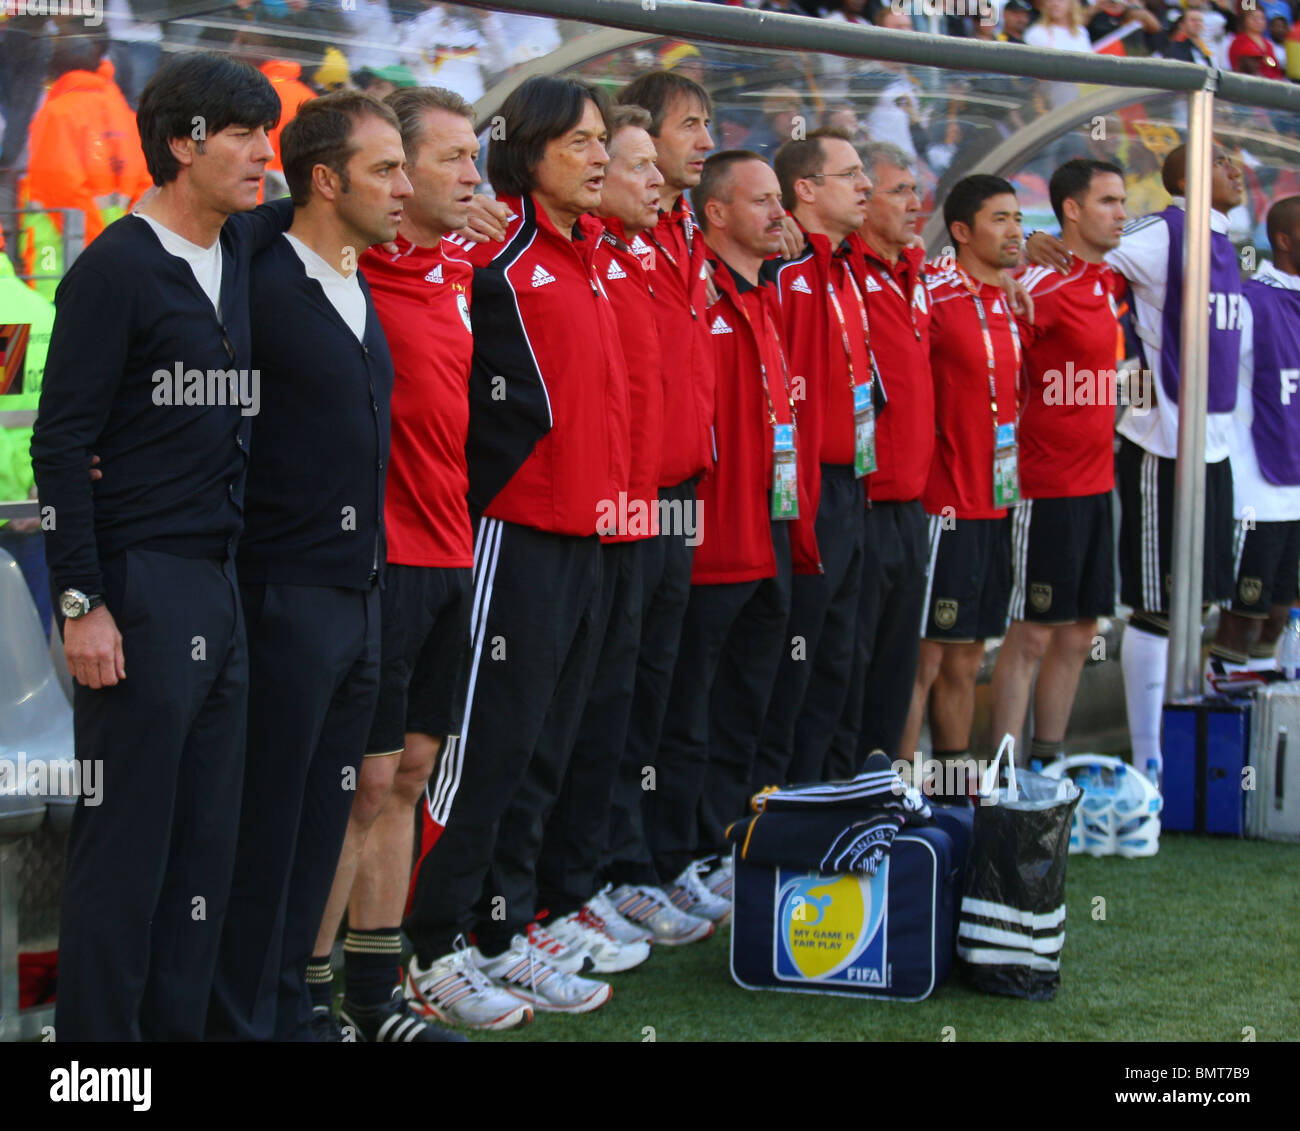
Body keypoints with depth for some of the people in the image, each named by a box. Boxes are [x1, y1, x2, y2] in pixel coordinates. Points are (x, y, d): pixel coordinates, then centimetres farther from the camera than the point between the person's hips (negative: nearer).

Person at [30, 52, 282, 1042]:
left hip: (224, 588, 8)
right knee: (127, 840, -3)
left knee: (208, 840, 11)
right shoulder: (117, 269, -10)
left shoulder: (242, 248, 10)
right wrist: (82, 602, -15)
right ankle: (99, 1029, 6)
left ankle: (178, 1023, 19)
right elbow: (60, 446, -11)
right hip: (142, 589, -7)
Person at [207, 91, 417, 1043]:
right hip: (289, 595, -8)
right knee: (267, 820, -1)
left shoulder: (363, 297, 14)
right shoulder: (265, 290, -12)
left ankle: (287, 1003, 22)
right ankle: (244, 1015, 8)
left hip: (361, 595, 8)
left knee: (325, 815, 13)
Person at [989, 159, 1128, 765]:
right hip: (1045, 487, -8)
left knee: (1078, 635, 11)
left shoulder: (1111, 282, 10)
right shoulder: (1039, 286, -14)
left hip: (1097, 483, 8)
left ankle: (1048, 761, 20)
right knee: (1032, 635, -4)